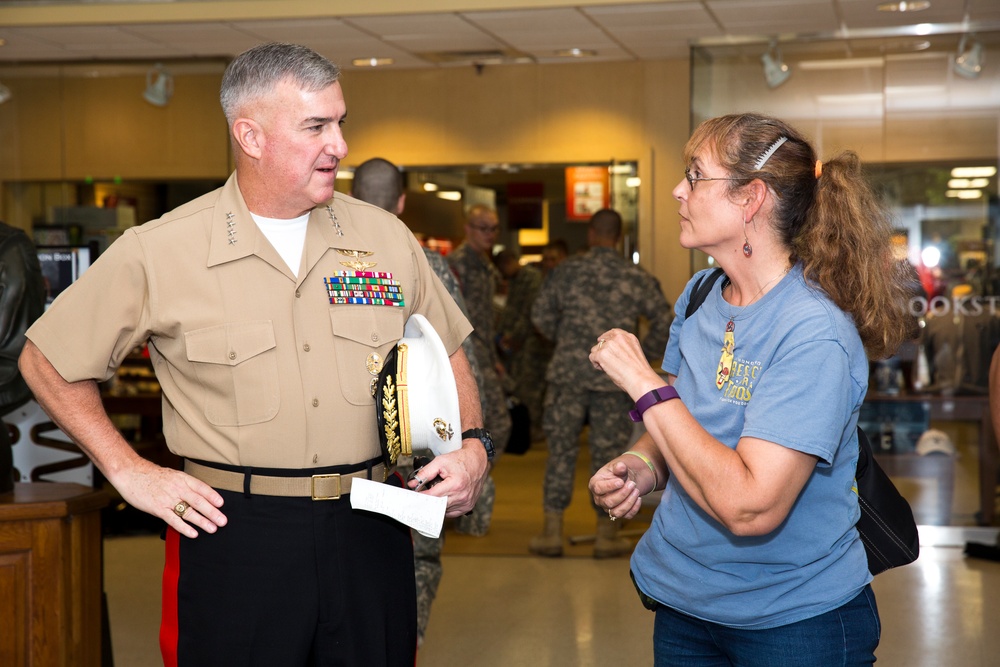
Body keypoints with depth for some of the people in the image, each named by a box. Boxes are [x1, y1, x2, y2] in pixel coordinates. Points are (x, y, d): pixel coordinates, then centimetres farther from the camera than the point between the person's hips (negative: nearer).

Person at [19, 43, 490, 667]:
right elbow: (47, 360, 4)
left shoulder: (386, 237, 5)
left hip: (369, 529, 3)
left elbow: (447, 356, 16)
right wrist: (129, 471, -2)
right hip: (231, 533, -3)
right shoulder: (158, 252, -5)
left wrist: (470, 445, -1)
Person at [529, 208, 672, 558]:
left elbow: (541, 314, 4)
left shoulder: (568, 270, 1)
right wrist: (644, 356, 10)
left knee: (561, 449, 7)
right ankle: (606, 534, 13)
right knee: (608, 451, 7)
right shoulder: (636, 277, 1)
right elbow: (665, 321, -1)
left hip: (568, 373, 0)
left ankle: (552, 531, 9)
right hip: (614, 378, 0)